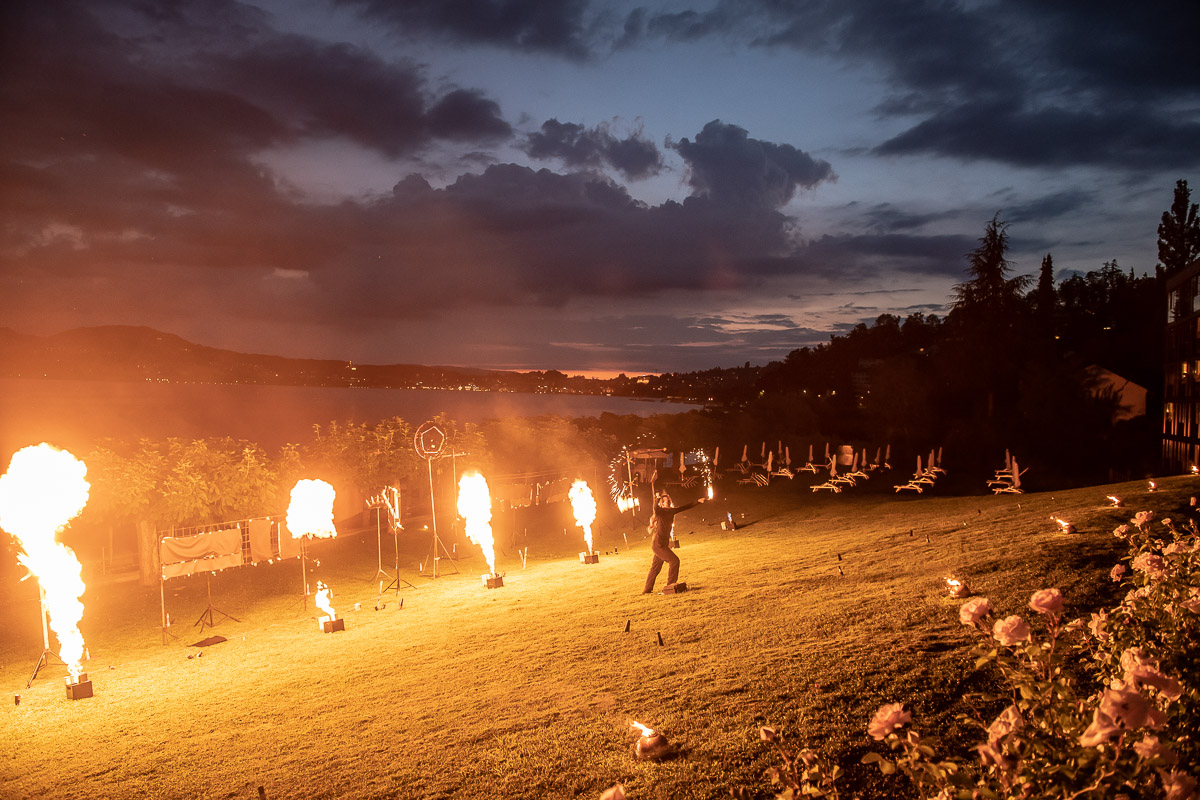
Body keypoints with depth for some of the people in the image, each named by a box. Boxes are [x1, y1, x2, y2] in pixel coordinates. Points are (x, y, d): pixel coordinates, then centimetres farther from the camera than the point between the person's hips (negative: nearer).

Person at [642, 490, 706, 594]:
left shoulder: (671, 511, 10)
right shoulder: (660, 511, -11)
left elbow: (685, 507, 18)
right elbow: (656, 509, -36)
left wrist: (698, 501, 19)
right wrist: (657, 499, -51)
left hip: (663, 544, 8)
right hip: (658, 544, -8)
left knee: (655, 567, 12)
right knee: (674, 561, -9)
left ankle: (647, 590, 20)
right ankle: (670, 585, -3)